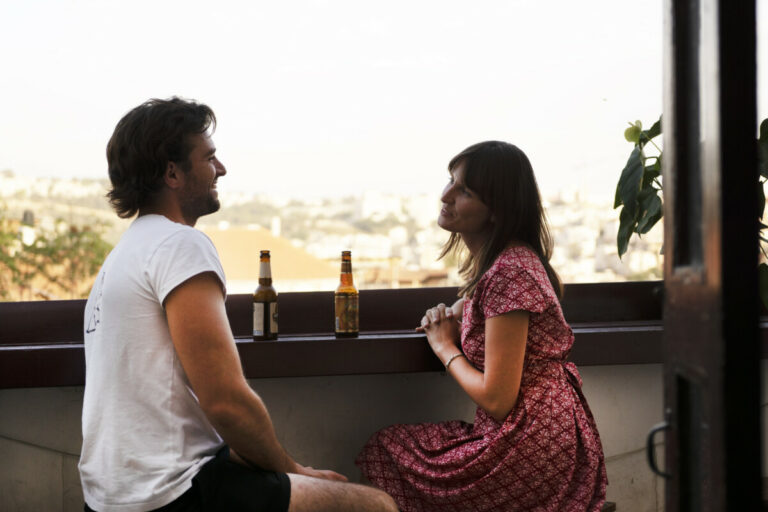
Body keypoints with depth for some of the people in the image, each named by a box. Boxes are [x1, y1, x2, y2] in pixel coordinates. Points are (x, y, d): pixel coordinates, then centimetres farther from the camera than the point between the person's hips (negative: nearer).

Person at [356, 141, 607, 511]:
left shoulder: (508, 272, -21)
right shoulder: (493, 261, 10)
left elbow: (496, 400, -22)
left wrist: (445, 347, -5)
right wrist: (448, 318, 6)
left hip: (531, 449, -9)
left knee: (383, 453, 1)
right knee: (387, 446, 12)